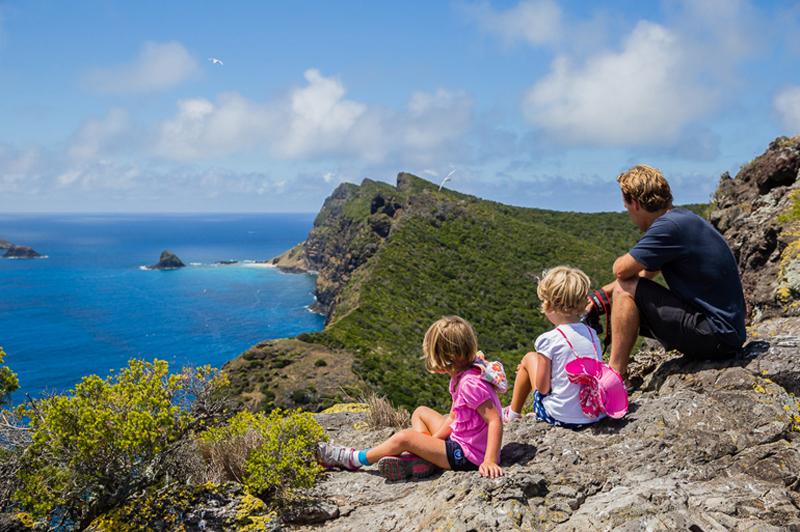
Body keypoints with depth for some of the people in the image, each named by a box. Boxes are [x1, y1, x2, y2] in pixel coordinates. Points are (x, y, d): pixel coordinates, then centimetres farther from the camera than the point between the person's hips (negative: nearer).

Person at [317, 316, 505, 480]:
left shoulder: (470, 383, -25)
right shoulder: (460, 377, 7)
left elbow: (495, 421, -30)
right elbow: (453, 418, 11)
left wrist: (490, 461, -34)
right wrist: (432, 441, 3)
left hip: (468, 456, -10)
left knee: (405, 438, -13)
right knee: (421, 413, 18)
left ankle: (352, 459, 7)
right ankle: (420, 459, -3)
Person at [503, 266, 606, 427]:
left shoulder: (549, 340, -16)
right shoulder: (592, 334, 1)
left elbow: (542, 387, -12)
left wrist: (528, 368, 10)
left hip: (562, 417, -5)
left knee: (529, 358, 14)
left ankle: (512, 414, 30)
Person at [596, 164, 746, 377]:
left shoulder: (669, 227, -20)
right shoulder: (681, 217, 12)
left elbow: (621, 270, -20)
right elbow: (645, 274, 18)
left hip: (716, 334, -10)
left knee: (625, 290, -11)